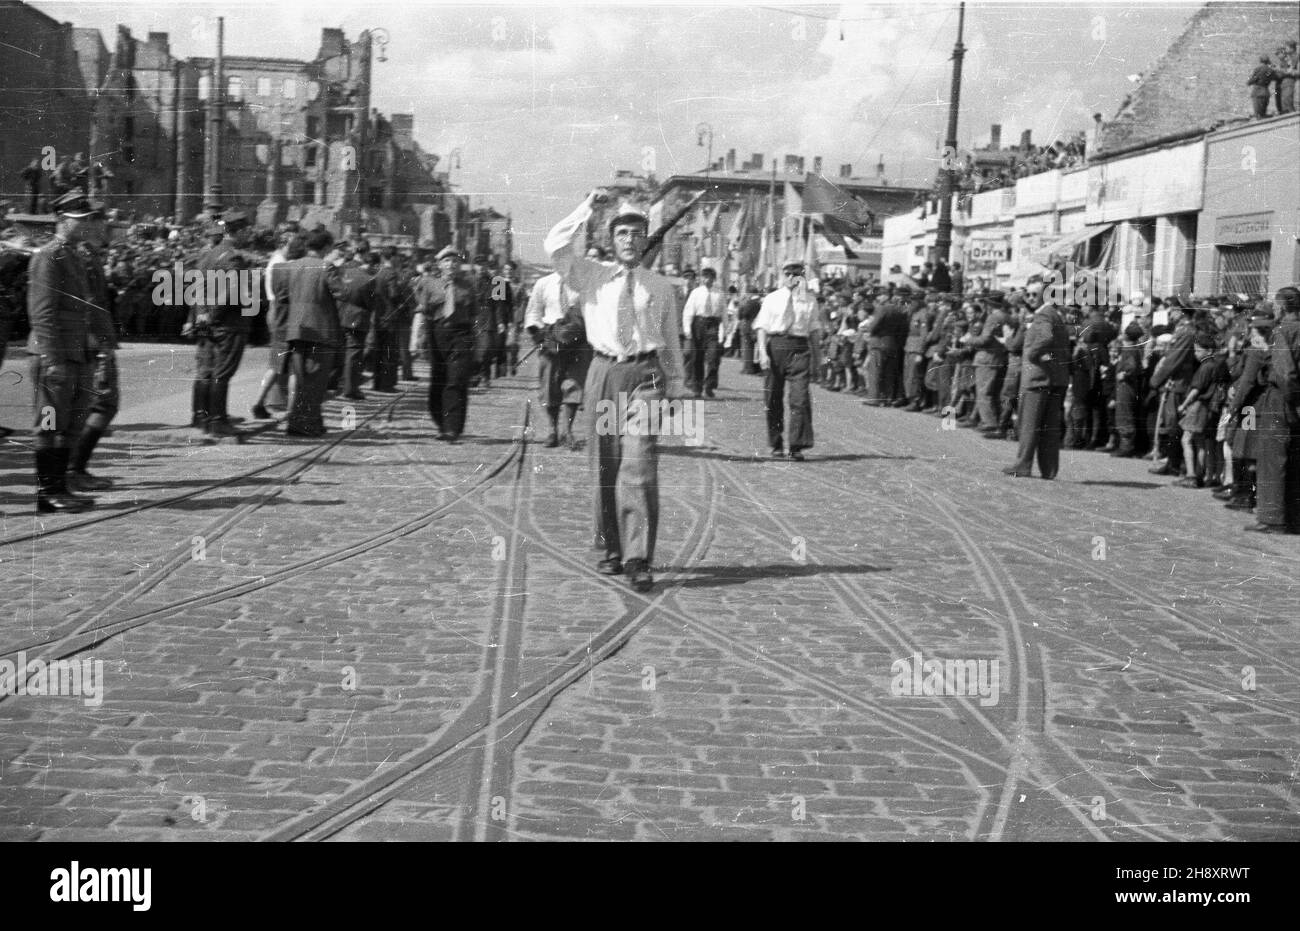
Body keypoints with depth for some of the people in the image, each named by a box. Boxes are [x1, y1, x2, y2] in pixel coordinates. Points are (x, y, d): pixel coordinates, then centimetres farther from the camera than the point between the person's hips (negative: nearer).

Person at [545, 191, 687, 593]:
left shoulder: (660, 287, 11)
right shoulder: (592, 276, 10)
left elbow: (672, 342, 15)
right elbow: (556, 246, -5)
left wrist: (676, 389, 12)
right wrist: (587, 207, -4)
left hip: (644, 375, -2)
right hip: (603, 372, 2)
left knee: (639, 465, -13)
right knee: (604, 466, 7)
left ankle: (638, 560, -15)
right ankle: (611, 549, 19)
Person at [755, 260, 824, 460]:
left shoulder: (809, 300, 11)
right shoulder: (771, 299, 7)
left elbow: (815, 329, 15)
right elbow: (761, 327, 3)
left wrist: (816, 354, 11)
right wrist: (763, 352, -9)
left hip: (799, 348, 0)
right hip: (775, 345, 0)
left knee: (800, 397, -10)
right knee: (773, 399, 5)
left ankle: (797, 446, -8)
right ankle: (776, 445, 17)